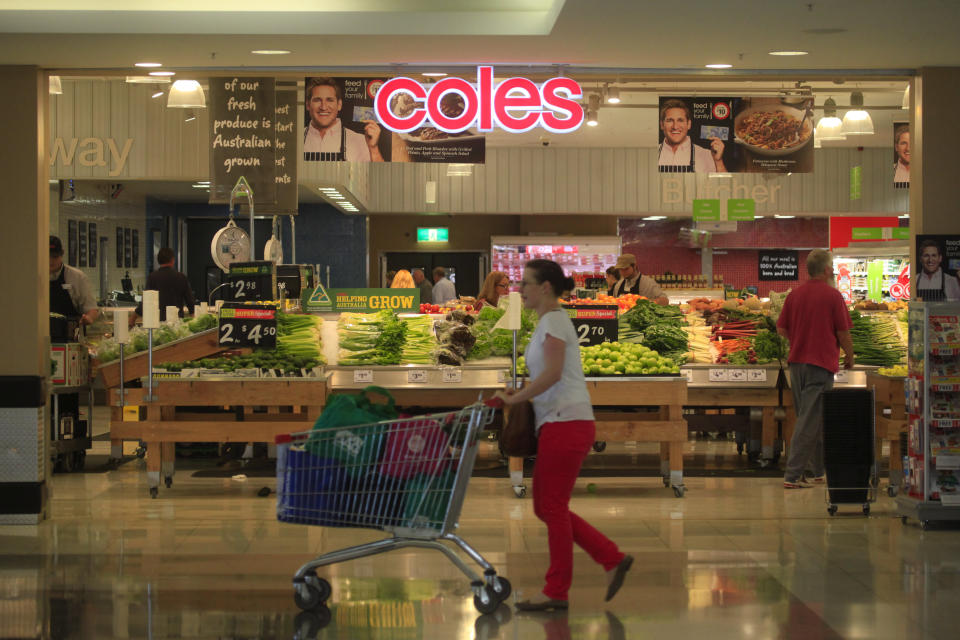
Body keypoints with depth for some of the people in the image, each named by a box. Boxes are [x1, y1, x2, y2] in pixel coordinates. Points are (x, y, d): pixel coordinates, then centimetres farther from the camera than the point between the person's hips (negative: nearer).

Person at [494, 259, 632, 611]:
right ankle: (612, 559, 12)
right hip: (559, 424, 10)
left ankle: (556, 592, 3)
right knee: (546, 507, 11)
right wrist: (520, 394, 10)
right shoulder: (551, 322, 20)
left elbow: (552, 373, -21)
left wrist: (514, 398, -15)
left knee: (553, 507, -3)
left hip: (565, 423, -10)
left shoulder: (553, 321, -9)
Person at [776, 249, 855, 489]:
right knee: (810, 422, -5)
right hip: (821, 363, -6)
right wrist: (849, 357, 9)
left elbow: (781, 329, 9)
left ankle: (819, 471, 24)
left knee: (812, 418, 16)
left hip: (797, 362, 6)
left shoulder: (795, 294, 6)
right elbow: (843, 333, -8)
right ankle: (792, 475, -9)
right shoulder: (832, 295, -10)